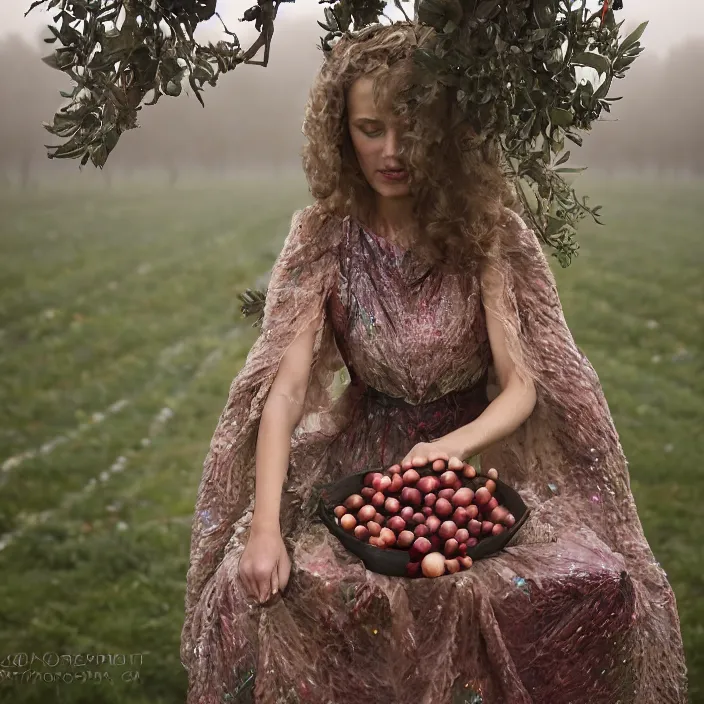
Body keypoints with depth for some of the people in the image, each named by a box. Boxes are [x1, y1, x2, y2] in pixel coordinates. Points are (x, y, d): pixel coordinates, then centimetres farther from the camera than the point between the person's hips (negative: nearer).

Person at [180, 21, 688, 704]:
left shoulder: (487, 229, -9)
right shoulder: (325, 236, -8)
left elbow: (521, 386, -10)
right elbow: (285, 385, -15)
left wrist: (450, 447, -31)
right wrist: (265, 527, -29)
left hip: (476, 451, 0)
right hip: (361, 457, 1)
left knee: (598, 589, -26)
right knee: (253, 587, -26)